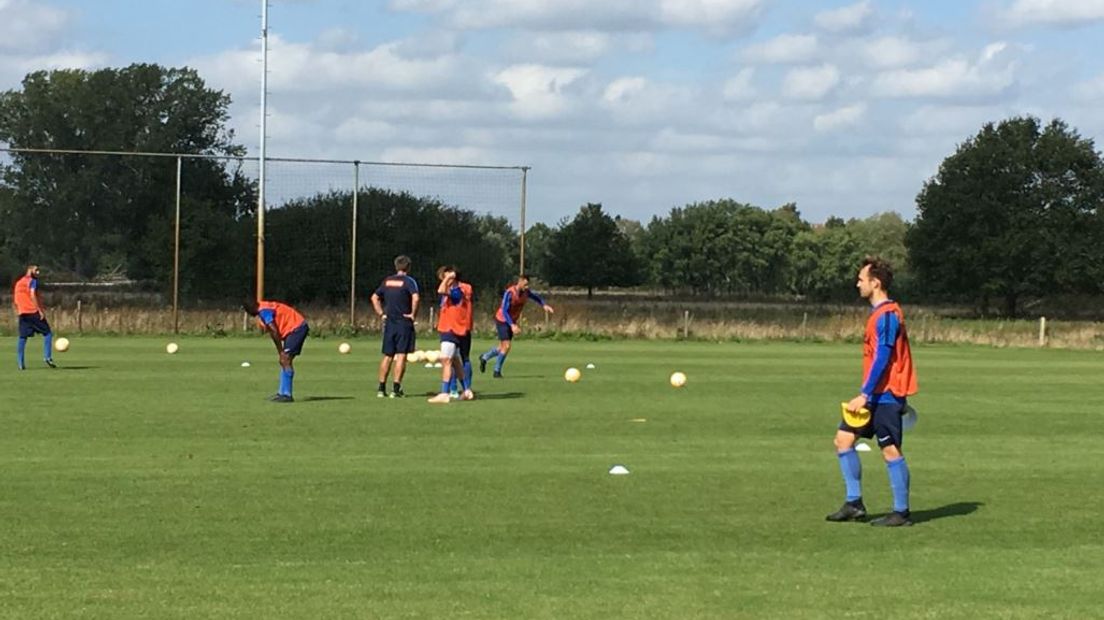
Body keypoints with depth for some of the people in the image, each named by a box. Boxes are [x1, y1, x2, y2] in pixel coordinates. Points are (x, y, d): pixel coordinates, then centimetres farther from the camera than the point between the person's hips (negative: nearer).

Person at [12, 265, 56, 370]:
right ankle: (47, 357, -10)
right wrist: (40, 310, -17)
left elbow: (15, 300, 17)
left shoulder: (18, 283, 18)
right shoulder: (32, 281, -3)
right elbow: (32, 296, -16)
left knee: (22, 338, 7)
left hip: (22, 313, 7)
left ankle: (20, 363, 2)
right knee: (47, 333, 2)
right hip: (33, 311, -7)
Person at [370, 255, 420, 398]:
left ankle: (382, 388, 12)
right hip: (404, 323, -5)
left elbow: (374, 298, 16)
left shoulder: (387, 281, 11)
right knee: (401, 356, -4)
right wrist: (413, 314, -11)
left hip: (389, 322, 5)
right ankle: (396, 389, -9)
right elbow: (415, 298, -23)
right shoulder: (408, 281, -7)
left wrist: (381, 314, 16)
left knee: (388, 356, 11)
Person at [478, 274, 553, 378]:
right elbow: (504, 311, -29)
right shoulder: (509, 293, -27)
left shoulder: (526, 292, -8)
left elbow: (535, 297, 15)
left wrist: (544, 305, 1)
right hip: (502, 320, -7)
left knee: (503, 347, 13)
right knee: (506, 346, -14)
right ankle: (497, 371, 0)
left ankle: (484, 358, 37)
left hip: (512, 321, 7)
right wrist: (512, 325, -37)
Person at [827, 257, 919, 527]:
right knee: (843, 438, 7)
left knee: (890, 451, -5)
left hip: (885, 395, -10)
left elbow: (882, 359, -21)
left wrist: (864, 395, -22)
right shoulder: (878, 313, 15)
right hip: (877, 395, 10)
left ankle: (901, 513, 2)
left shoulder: (887, 315, -15)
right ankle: (854, 504, 10)